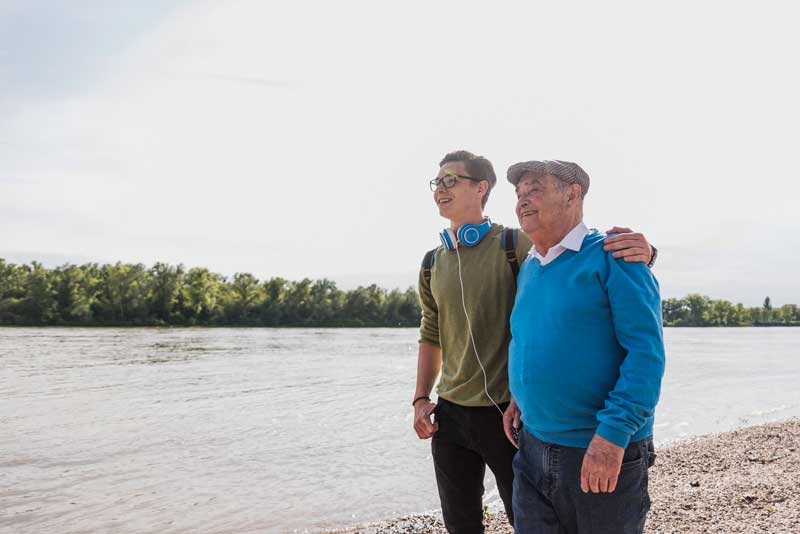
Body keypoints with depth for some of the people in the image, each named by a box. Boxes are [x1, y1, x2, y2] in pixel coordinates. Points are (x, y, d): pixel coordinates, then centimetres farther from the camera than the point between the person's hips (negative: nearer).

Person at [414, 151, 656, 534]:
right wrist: (421, 398, 8)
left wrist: (639, 251, -35)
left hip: (508, 413, -5)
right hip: (450, 415, 5)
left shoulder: (514, 246, -9)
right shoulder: (432, 263, 7)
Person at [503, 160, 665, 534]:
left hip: (604, 451, -6)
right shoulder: (527, 269, 11)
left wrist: (614, 433, -24)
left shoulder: (612, 256, -11)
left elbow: (646, 349, -18)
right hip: (533, 446, 6)